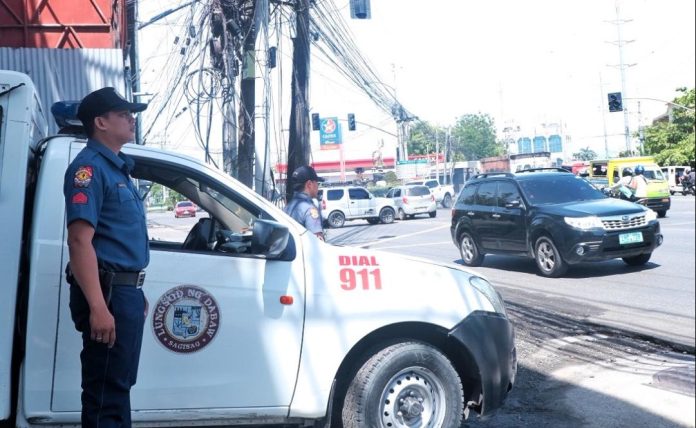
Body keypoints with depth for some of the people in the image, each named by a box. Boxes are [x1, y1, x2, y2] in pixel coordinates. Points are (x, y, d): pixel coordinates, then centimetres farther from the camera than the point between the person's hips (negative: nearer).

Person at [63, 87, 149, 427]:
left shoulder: (117, 168, 17)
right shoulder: (89, 167, -12)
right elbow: (80, 240, -22)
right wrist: (98, 307, -28)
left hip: (126, 290, 10)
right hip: (108, 291, -10)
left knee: (119, 385, 18)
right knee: (105, 390, -2)